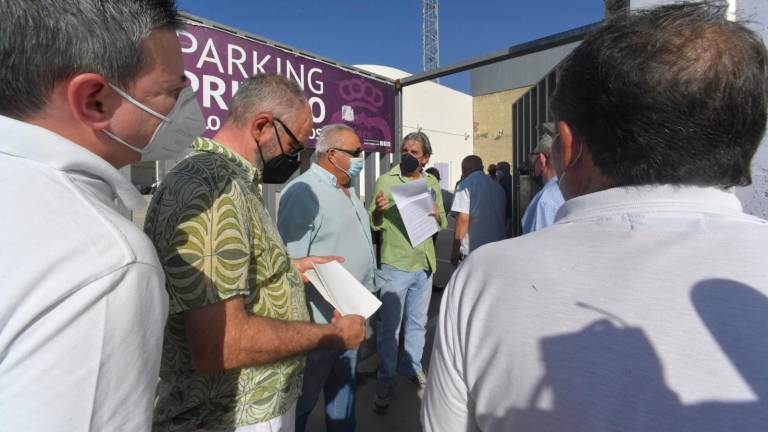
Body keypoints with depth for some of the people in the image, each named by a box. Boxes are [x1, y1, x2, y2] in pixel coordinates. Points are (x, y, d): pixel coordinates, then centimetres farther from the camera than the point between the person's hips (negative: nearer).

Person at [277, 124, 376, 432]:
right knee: (303, 398, 13)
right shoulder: (303, 193, -20)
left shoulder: (347, 189, 10)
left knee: (344, 386, 25)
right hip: (320, 321, -8)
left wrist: (365, 295, 16)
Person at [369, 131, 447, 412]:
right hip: (395, 266, -4)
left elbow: (442, 225, 9)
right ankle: (385, 381, 23)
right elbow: (373, 224, -10)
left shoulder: (432, 184, 6)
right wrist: (378, 209, -32)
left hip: (425, 265, 5)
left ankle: (412, 367, 40)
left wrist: (437, 215, -13)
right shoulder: (386, 181, -8)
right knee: (389, 327, 6)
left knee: (418, 322, 19)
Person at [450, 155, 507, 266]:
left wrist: (455, 250, -7)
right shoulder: (498, 186, 12)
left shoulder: (466, 185, -6)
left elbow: (463, 219, -13)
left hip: (472, 249, -6)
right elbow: (503, 217, 17)